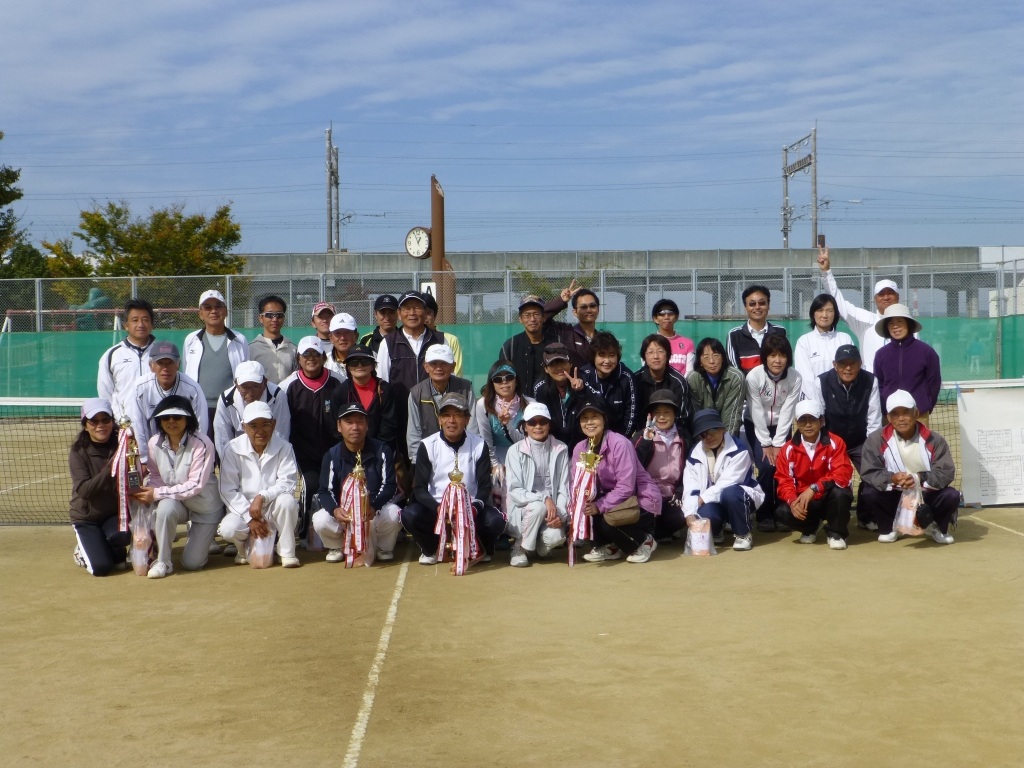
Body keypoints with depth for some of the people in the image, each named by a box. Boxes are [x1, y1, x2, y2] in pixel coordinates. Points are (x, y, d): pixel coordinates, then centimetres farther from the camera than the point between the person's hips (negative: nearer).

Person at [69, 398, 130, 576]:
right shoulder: (78, 451, -12)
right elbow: (83, 490, -24)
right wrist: (110, 467, -33)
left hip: (115, 514, 2)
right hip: (87, 518, -2)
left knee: (122, 535, -32)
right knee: (101, 567, -18)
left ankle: (116, 553, 6)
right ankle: (84, 551, 18)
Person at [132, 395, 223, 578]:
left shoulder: (201, 444, -27)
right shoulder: (155, 443, -12)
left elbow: (196, 485, -27)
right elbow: (156, 475, 0)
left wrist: (157, 493, -29)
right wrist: (147, 491, -24)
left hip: (205, 506, -3)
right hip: (175, 501, 3)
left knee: (191, 563, -5)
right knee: (165, 507, -35)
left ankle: (206, 535, 30)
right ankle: (163, 561, -13)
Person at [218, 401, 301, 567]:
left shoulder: (283, 448, -8)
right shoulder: (233, 449, -8)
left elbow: (287, 483, -15)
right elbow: (228, 490, -11)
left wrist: (262, 497, -31)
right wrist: (250, 518, -19)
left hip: (274, 509, 0)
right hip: (243, 508, 0)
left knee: (287, 500, -33)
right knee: (228, 529, -30)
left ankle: (287, 552, -11)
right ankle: (245, 548, 9)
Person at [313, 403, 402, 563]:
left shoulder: (382, 451, -4)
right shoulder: (332, 455, -3)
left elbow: (390, 485, -10)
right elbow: (325, 491, -8)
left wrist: (374, 507, -31)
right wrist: (335, 510, -32)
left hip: (376, 509, -1)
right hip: (343, 512, 1)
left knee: (393, 515, -33)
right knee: (320, 520, -28)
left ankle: (384, 548, 2)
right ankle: (337, 547, 8)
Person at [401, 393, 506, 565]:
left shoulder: (479, 445, -2)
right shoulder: (428, 446, -5)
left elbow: (485, 486, -2)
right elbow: (419, 488, -8)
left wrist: (475, 507, -24)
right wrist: (437, 507, -28)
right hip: (435, 506, 0)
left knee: (495, 521, -29)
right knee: (409, 515, -30)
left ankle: (479, 548, 8)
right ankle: (430, 549, 3)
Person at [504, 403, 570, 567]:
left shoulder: (561, 449, 2)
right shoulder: (516, 451, -6)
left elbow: (564, 488, 1)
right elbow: (514, 491, -11)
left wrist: (561, 514, -16)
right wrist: (543, 498, -25)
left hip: (552, 510, 2)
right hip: (522, 509, -2)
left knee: (556, 536, -29)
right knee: (538, 507, -35)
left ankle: (539, 547, 10)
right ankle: (520, 547, -8)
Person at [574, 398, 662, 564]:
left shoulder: (620, 443, -22)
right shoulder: (579, 448, -2)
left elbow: (626, 487, -26)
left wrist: (600, 506, -33)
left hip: (641, 499, -6)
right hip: (613, 497, 6)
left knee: (608, 522, -32)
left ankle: (644, 541, 0)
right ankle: (608, 546, 4)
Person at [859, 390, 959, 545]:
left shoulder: (934, 440, -8)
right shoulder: (876, 440, -9)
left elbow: (947, 473, -14)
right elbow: (868, 473, -14)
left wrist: (919, 478, -32)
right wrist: (891, 479, -34)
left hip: (926, 496, 0)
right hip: (892, 497, 0)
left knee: (952, 496, -26)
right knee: (868, 494, -28)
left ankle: (937, 526, 9)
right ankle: (889, 527, 4)